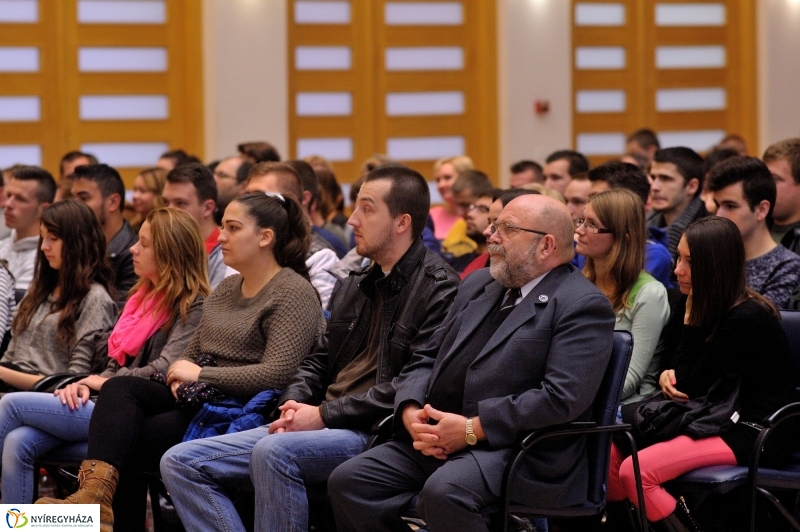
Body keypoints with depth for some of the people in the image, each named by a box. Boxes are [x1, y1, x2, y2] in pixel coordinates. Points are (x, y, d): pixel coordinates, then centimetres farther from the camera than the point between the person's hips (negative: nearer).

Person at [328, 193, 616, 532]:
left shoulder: (583, 306, -6)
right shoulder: (478, 285, 20)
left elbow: (562, 397, -18)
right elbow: (427, 359, 20)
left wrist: (472, 429, -18)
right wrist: (411, 411, -2)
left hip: (522, 452, -8)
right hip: (435, 440, 8)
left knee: (443, 492, -35)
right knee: (348, 481, -10)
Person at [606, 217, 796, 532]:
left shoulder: (746, 319, -19)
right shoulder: (698, 303, 5)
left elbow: (691, 386, -13)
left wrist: (691, 317, -12)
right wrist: (667, 376, -6)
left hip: (754, 433, -9)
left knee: (635, 471, -25)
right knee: (610, 451, -6)